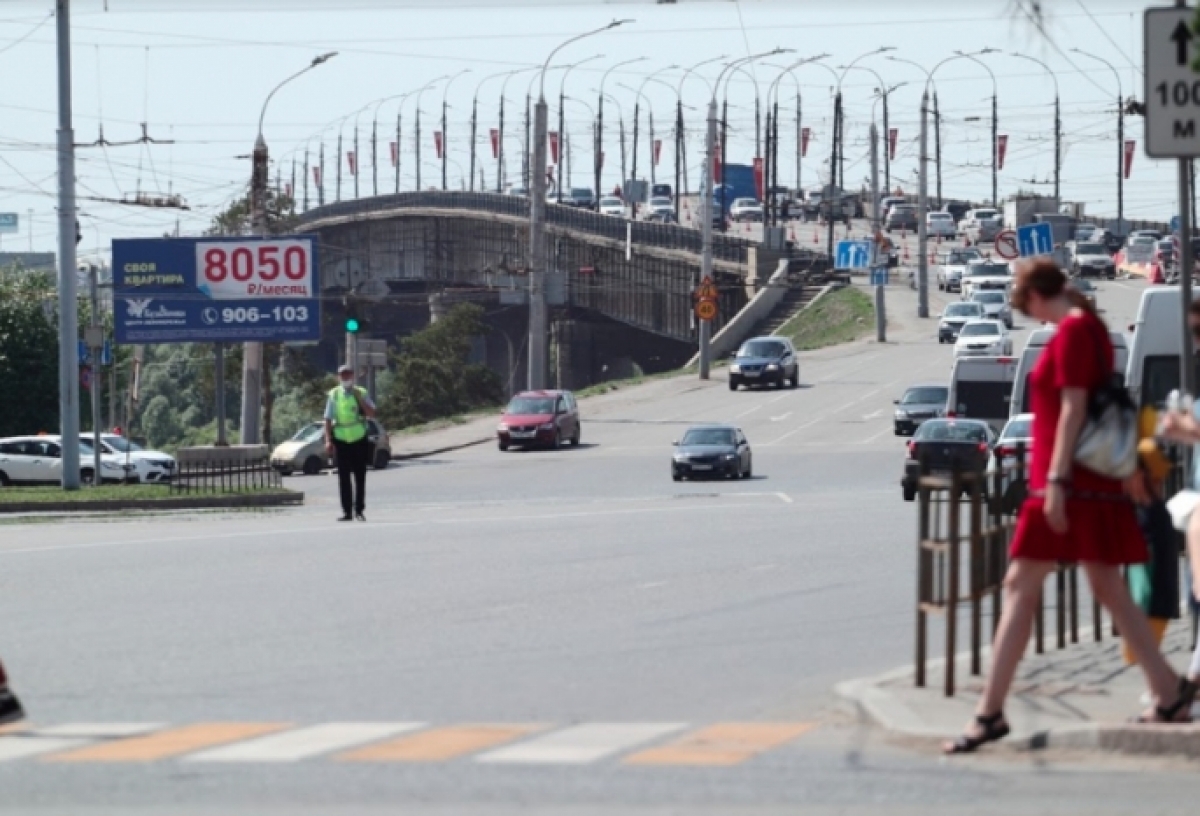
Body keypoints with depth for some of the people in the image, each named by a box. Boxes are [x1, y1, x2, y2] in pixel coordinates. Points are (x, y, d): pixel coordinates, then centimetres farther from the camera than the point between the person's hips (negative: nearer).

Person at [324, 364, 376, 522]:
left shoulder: (361, 393, 3)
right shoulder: (334, 395, 4)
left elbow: (372, 413, -7)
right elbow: (328, 419, 3)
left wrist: (359, 398, -15)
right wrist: (328, 440, -6)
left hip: (359, 439, 0)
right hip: (341, 441, 0)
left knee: (360, 477, 2)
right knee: (344, 478, 0)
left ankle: (359, 510, 8)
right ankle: (346, 511, 4)